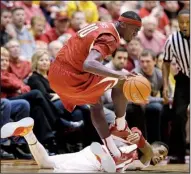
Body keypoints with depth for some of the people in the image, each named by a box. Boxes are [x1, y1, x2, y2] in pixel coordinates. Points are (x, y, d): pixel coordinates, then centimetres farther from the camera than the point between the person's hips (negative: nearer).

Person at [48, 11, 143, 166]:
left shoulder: (102, 27, 13)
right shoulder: (109, 37, -16)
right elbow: (88, 64, -33)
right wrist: (119, 74, -39)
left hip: (56, 74, 10)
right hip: (71, 78, -10)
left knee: (96, 104, 25)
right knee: (121, 81, -1)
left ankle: (113, 152, 26)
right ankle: (121, 126, 12)